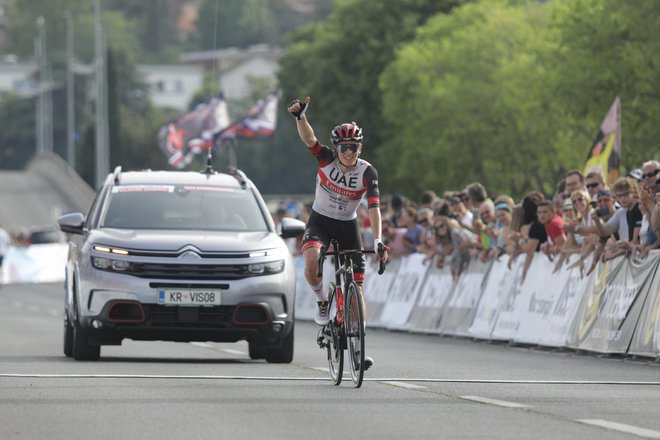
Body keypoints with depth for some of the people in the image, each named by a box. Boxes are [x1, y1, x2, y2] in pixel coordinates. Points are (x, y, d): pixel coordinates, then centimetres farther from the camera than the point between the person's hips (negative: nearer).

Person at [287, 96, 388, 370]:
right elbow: (309, 139, -31)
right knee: (312, 261, -33)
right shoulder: (327, 159, -15)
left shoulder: (367, 172, -15)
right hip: (320, 221, -1)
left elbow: (374, 207, -23)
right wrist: (300, 117, -51)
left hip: (348, 226, 1)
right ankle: (321, 299, -3)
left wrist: (378, 241, -34)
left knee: (356, 286, -4)